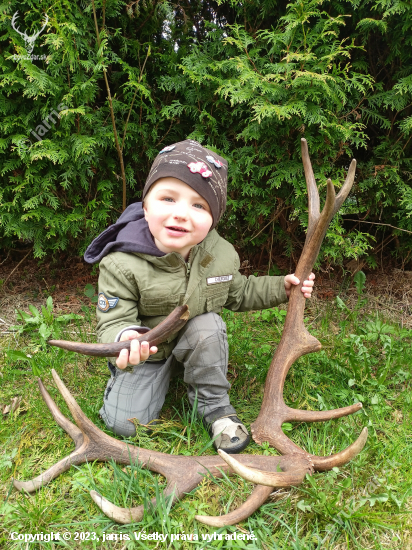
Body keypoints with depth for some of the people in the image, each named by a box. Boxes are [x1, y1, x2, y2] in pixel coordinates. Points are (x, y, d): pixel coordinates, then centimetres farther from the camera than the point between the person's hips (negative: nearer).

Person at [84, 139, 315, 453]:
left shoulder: (220, 254, -15)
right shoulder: (122, 264, -29)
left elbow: (239, 294, 5)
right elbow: (113, 322, -25)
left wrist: (281, 288, -5)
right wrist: (125, 337, -49)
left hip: (197, 342, 3)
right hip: (145, 350, -2)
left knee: (208, 325, -30)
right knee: (125, 424, -10)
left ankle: (215, 407, -7)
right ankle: (160, 375, 20)